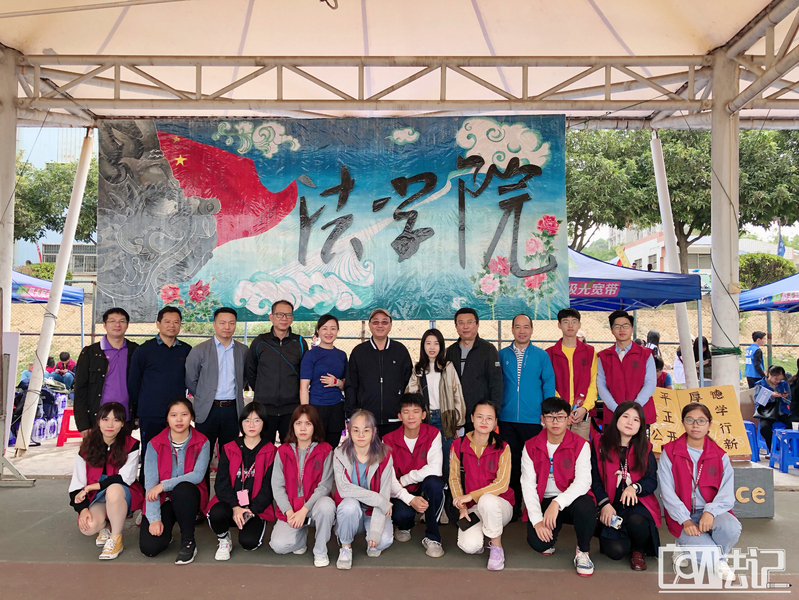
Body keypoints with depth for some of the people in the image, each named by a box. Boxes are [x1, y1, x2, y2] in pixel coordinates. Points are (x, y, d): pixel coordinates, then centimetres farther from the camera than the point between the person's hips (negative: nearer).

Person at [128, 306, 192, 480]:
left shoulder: (186, 350, 8)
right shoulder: (144, 350, 1)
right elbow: (133, 384, 6)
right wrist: (137, 412, 7)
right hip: (150, 417, -2)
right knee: (149, 458, 4)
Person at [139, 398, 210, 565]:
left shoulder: (201, 443, -6)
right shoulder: (155, 444, -5)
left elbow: (198, 475, -19)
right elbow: (150, 482, -12)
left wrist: (163, 485, -25)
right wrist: (154, 518, -21)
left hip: (188, 497, -1)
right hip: (162, 500, 1)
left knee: (182, 489, -37)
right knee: (149, 547, -22)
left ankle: (188, 542, -17)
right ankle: (165, 529, 16)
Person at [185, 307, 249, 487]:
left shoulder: (243, 350, 6)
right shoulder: (199, 350, -1)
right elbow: (190, 380, 4)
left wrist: (237, 394, 10)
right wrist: (203, 398, 6)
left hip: (232, 410, 2)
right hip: (208, 411, -2)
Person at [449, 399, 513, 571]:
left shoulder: (502, 448, -7)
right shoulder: (458, 445, -2)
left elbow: (502, 484, -13)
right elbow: (454, 478, 4)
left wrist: (470, 495, -20)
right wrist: (462, 507, -8)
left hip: (499, 504, -1)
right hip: (473, 508, 2)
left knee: (487, 500, -38)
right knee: (468, 546, -26)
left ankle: (496, 547, -11)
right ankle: (481, 533, 14)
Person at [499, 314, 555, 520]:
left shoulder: (541, 355, 4)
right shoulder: (502, 355, 7)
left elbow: (548, 384, 3)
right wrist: (495, 412, 4)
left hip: (533, 419, -1)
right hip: (507, 418, 1)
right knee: (511, 463, 7)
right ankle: (514, 505, 19)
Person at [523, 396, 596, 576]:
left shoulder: (580, 445, -7)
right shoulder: (531, 447, -2)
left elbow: (583, 482, -18)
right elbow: (528, 484, -6)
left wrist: (557, 503, -33)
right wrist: (537, 519, -18)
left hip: (571, 500, -1)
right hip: (544, 501, 1)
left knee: (585, 506, -36)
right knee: (537, 542, -24)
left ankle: (582, 553, -7)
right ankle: (551, 538, 17)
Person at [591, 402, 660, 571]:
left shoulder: (645, 448, 6)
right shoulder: (600, 444, -1)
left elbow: (652, 481, -2)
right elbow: (594, 479, -4)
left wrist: (634, 487, -23)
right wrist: (604, 504, -17)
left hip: (637, 503, 1)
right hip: (611, 507, -1)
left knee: (636, 522, -35)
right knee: (616, 551, -20)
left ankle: (639, 551, 2)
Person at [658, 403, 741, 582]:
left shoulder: (720, 456, 5)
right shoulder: (669, 453, -1)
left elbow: (727, 493, -6)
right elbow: (667, 492, -6)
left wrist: (710, 512, -25)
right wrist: (685, 520, -18)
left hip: (712, 513, 3)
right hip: (684, 516, -3)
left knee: (731, 526, -32)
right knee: (709, 556, -27)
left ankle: (692, 548, -3)